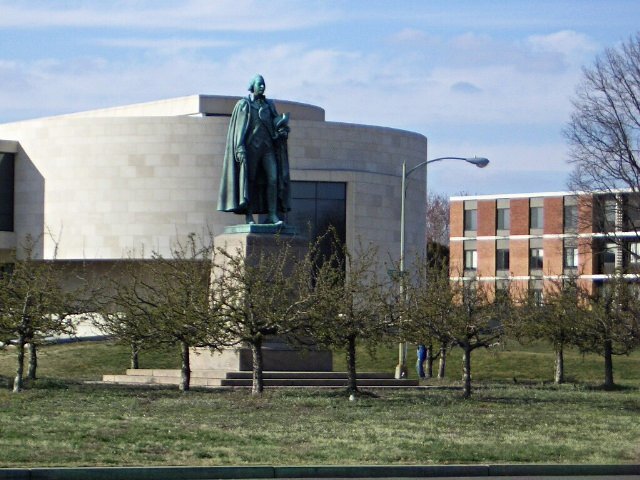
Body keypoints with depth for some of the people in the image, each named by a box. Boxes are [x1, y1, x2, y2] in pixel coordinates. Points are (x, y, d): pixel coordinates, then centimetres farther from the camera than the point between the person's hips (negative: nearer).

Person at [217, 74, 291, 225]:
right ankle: (249, 216, -1)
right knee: (249, 180, -4)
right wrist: (240, 149, -16)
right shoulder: (243, 104, 1)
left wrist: (283, 120, -14)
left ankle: (272, 215, -10)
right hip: (251, 146, -4)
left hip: (267, 146, 4)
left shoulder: (269, 105, 16)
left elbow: (275, 124, 9)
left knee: (273, 178, -8)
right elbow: (239, 128, -5)